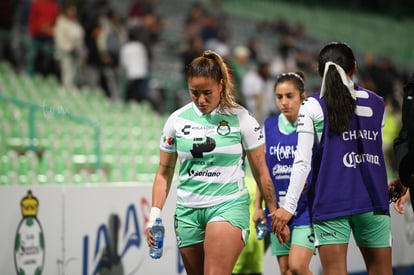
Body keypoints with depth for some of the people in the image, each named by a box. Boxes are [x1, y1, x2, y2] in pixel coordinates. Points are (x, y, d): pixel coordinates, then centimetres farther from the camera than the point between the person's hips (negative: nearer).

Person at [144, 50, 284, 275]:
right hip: (188, 211, 4)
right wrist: (155, 215, 0)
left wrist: (275, 214, 6)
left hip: (229, 206, -4)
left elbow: (260, 172, 4)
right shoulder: (176, 120, 4)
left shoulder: (241, 119, -2)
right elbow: (164, 173, 10)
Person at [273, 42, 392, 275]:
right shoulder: (377, 103, 9)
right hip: (373, 202, 3)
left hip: (331, 201, -3)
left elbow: (303, 163, -6)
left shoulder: (312, 107, -1)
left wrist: (289, 206, -2)